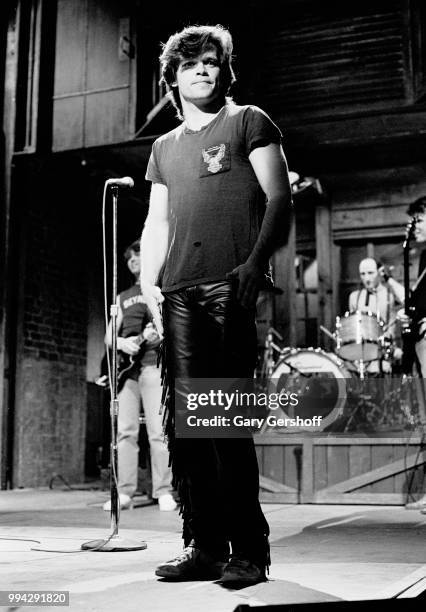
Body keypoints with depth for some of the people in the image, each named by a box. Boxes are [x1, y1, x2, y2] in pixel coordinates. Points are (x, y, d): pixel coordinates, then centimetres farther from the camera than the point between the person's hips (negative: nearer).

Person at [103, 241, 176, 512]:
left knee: (158, 430, -10)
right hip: (126, 365, 5)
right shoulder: (123, 298, 25)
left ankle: (164, 492, -7)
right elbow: (109, 336, 18)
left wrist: (159, 334, -17)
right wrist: (123, 343, -4)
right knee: (125, 431, -2)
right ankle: (124, 492, 0)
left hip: (154, 362, -4)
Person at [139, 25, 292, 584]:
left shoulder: (249, 122, 13)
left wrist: (255, 262, -12)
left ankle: (249, 551, -2)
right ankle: (203, 547, 6)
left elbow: (279, 199, 3)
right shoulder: (165, 147, 27)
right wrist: (149, 282, 7)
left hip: (231, 286, -5)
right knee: (184, 417, -1)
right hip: (179, 292, 5)